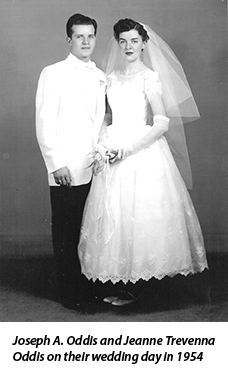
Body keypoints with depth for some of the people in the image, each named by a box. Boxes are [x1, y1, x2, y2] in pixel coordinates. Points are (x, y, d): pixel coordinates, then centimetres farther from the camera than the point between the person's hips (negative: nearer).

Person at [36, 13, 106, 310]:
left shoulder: (100, 77, 15)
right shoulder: (53, 74, 0)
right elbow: (44, 124, -5)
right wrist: (56, 164, -11)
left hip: (94, 169, 5)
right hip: (66, 171, -4)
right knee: (66, 233, 3)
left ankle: (90, 285, 20)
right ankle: (70, 291, 15)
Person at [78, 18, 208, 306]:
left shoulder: (149, 76, -5)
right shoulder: (111, 77, 12)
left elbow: (163, 123, -13)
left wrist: (128, 149, -18)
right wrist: (102, 142, 2)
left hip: (142, 153, -5)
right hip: (115, 154, 6)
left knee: (137, 215, -3)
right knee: (114, 216, 4)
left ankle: (131, 288, 8)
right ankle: (120, 281, 15)